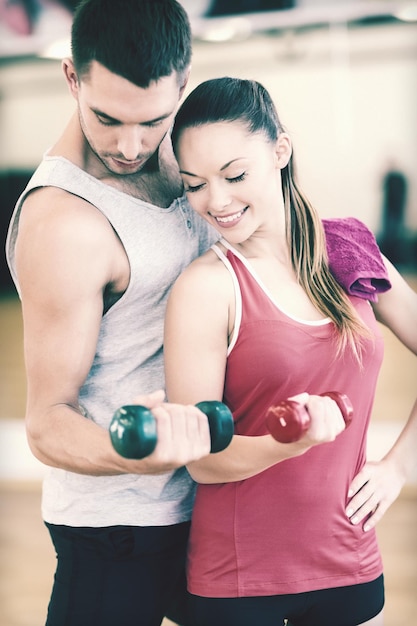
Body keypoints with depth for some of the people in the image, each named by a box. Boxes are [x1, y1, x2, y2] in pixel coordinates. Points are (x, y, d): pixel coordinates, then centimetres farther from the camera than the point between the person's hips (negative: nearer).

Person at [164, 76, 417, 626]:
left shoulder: (351, 255, 0)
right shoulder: (205, 287, -13)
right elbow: (202, 461, -13)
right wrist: (293, 442, -29)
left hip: (349, 560, 4)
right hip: (238, 579, -4)